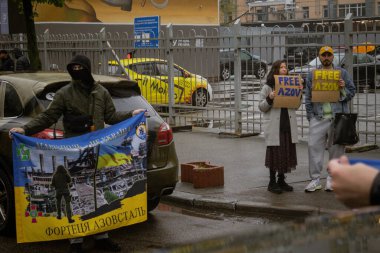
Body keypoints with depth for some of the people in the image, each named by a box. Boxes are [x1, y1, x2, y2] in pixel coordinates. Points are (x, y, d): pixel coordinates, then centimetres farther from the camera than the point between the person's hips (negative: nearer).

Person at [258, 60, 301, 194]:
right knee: (274, 152, -2)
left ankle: (281, 180, 19)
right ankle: (272, 182, 7)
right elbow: (261, 107, -2)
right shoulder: (267, 87, -1)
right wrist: (269, 99, -20)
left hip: (288, 125, 5)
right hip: (274, 126, -5)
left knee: (287, 152, 7)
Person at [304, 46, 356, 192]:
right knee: (314, 147, -6)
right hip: (318, 118, 0)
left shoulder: (342, 73, 9)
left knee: (337, 149, 3)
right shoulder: (312, 75, 11)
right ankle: (315, 179, 1)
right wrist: (310, 117, 1)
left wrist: (343, 88, -10)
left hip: (338, 117, 0)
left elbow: (352, 92, 12)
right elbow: (308, 98, 10)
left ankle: (333, 178, 14)